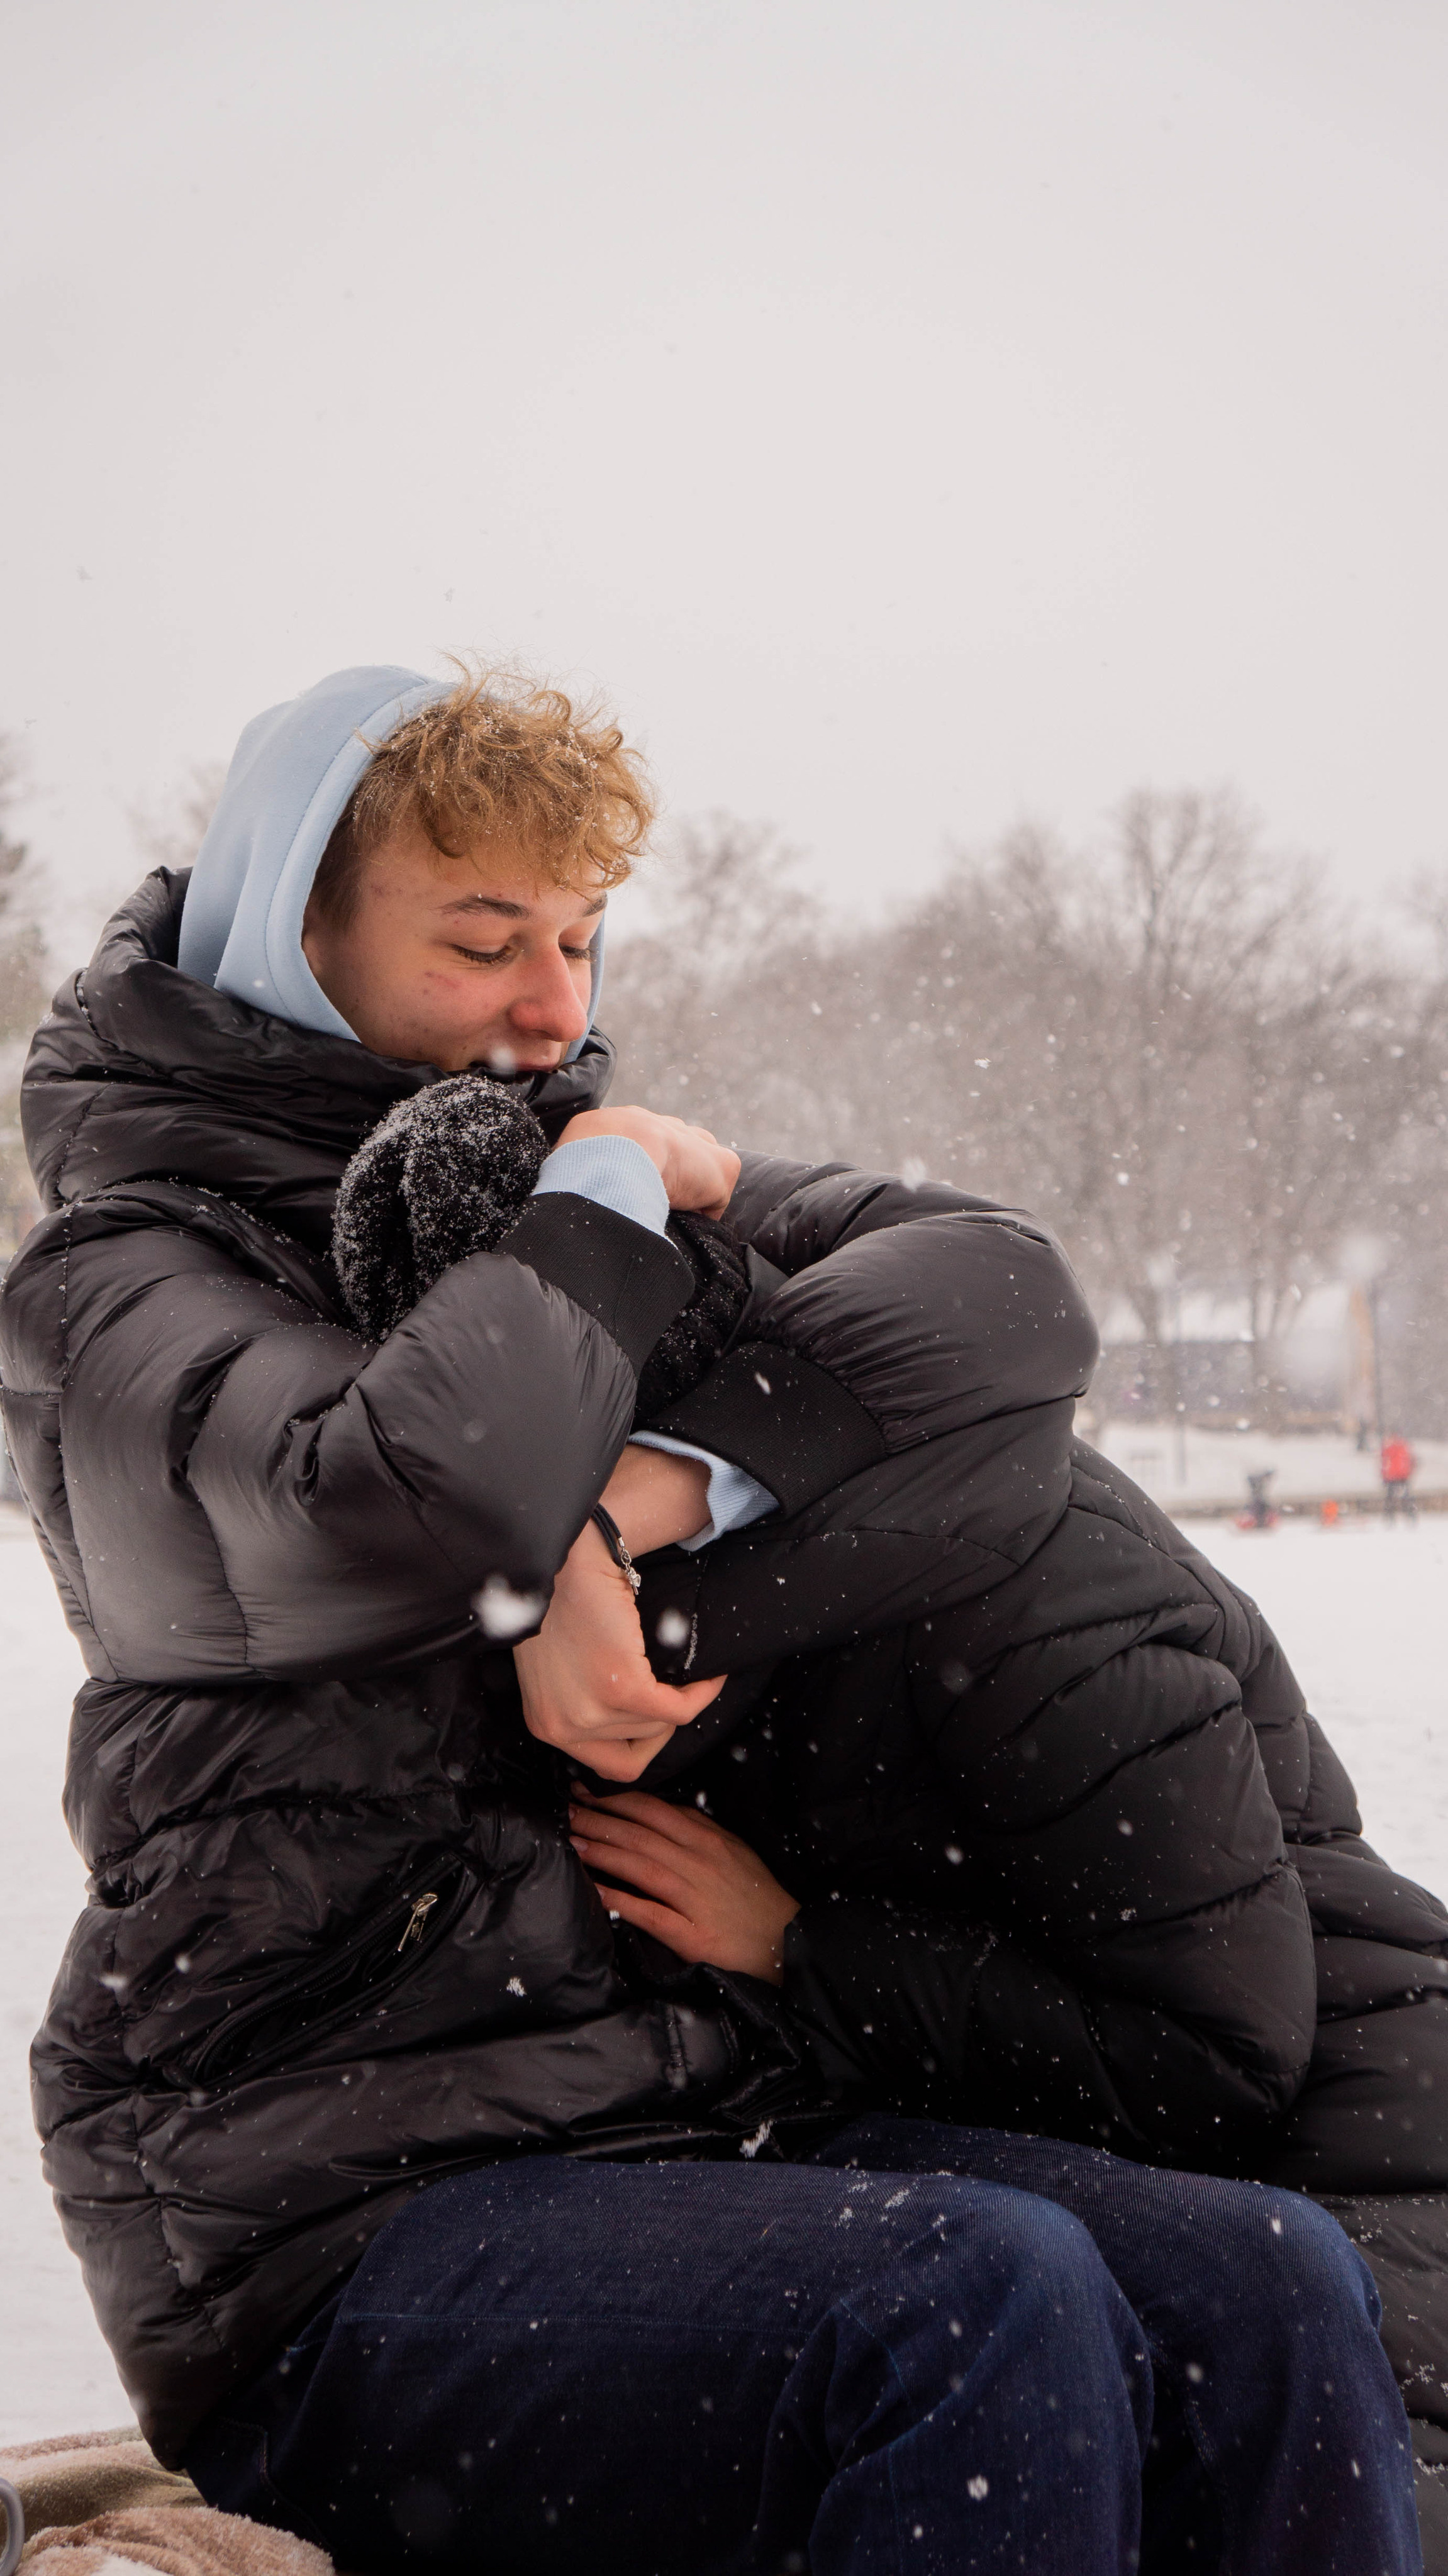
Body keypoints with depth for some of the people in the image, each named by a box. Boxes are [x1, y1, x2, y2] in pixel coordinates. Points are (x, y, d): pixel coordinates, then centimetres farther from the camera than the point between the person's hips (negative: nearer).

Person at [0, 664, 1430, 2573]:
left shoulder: (584, 1230, 17)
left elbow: (1012, 1302, -1)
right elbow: (404, 1507, -23)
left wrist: (633, 1505, -14)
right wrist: (607, 1198, -7)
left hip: (690, 2107, 6)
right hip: (340, 2223, -5)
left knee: (1271, 2291, -18)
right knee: (984, 2305, -30)